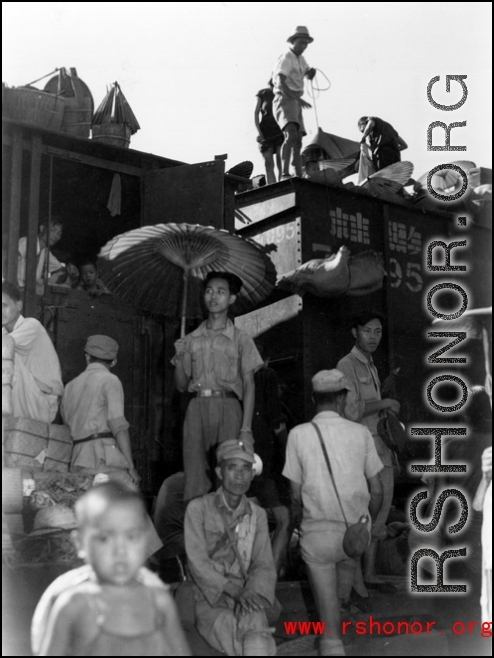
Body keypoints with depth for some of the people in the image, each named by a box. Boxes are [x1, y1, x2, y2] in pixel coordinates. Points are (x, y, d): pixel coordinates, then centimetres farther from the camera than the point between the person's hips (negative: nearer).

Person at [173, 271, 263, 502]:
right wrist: (179, 358, -1)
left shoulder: (240, 340, 8)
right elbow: (181, 386, 17)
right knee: (195, 478, -4)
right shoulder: (191, 340, 15)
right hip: (197, 407, 2)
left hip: (228, 407, -2)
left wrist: (246, 428, -8)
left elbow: (249, 385, 2)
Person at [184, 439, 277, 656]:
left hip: (246, 599, 2)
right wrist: (233, 591, -19)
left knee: (256, 632, -32)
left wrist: (252, 593, -17)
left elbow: (264, 565, 5)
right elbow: (197, 562, -7)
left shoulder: (258, 515, 13)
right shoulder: (198, 508, 1)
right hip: (209, 601, -2)